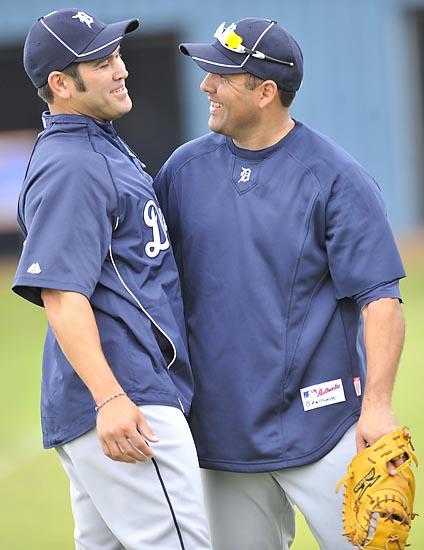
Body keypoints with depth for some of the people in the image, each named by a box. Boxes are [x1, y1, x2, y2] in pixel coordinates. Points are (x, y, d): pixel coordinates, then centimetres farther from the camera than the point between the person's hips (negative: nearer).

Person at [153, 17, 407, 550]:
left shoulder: (337, 179, -6)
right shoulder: (184, 168, 7)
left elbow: (380, 297, -9)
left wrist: (377, 404, -19)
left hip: (319, 425, -4)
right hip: (220, 428, 4)